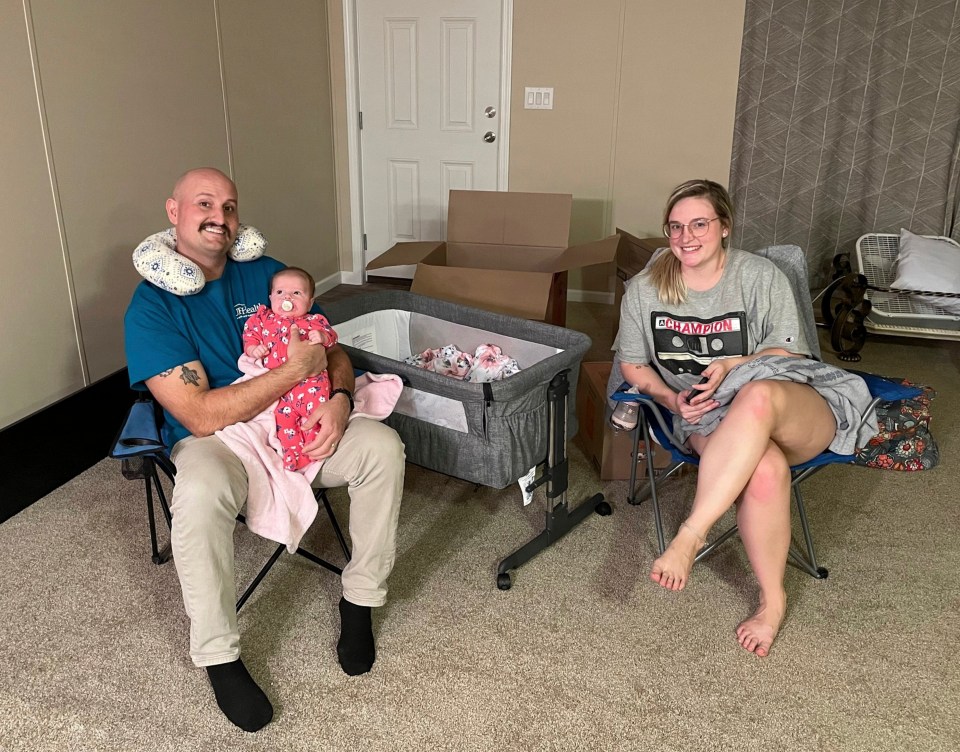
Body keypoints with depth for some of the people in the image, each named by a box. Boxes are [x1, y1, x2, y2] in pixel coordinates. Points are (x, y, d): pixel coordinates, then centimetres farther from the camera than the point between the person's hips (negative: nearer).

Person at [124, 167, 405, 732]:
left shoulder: (266, 274, 3)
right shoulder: (151, 307, -11)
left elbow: (333, 352, 9)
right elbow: (201, 416, -22)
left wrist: (339, 398, -15)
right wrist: (294, 370, -24)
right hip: (212, 439, -4)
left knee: (383, 447, -21)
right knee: (201, 494, -38)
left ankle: (361, 600, -2)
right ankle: (219, 657, -15)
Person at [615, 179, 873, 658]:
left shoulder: (760, 276, -1)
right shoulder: (645, 289, 4)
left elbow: (787, 354, 2)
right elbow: (632, 364, 12)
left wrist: (732, 366, -18)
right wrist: (672, 399, -7)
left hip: (796, 416, 0)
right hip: (706, 418, 1)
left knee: (757, 396, -41)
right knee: (765, 469, -36)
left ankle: (690, 535, -39)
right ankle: (772, 597, -16)